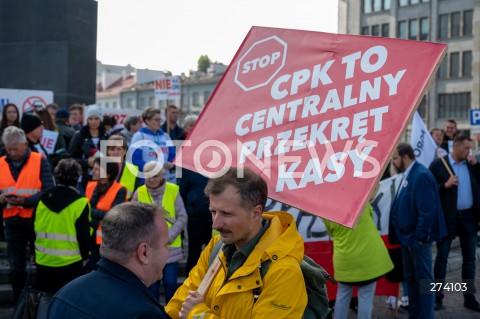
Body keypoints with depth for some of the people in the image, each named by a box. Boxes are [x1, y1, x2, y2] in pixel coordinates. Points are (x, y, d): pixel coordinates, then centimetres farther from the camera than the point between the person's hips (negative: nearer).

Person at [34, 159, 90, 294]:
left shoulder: (43, 198, 1)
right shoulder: (80, 202, -14)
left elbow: (34, 229, 8)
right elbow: (84, 234, -12)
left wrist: (34, 252, 22)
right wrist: (85, 256, 5)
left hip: (44, 260, 5)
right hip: (70, 262, -5)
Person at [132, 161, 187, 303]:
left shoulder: (173, 190, -4)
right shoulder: (139, 193, -2)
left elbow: (182, 217, -3)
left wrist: (169, 236, -12)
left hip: (171, 247, 0)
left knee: (170, 283, 1)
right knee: (151, 285, 7)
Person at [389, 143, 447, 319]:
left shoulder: (421, 175, -19)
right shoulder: (408, 175, 11)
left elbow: (427, 210, -24)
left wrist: (420, 236, -21)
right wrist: (401, 235, 15)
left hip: (417, 238, -10)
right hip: (407, 236, 10)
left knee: (423, 280, 1)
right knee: (410, 278, 18)